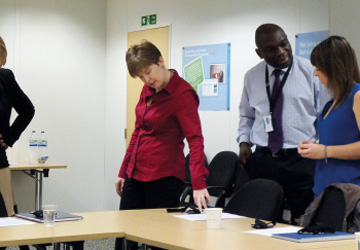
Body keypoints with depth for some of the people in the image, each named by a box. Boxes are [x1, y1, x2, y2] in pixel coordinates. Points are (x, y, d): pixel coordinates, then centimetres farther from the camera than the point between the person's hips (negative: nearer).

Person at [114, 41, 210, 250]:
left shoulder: (182, 94, -15)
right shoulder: (148, 90, 9)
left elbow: (195, 140, -24)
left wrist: (199, 184, -34)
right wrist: (124, 172, 21)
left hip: (163, 176, -8)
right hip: (136, 174, 8)